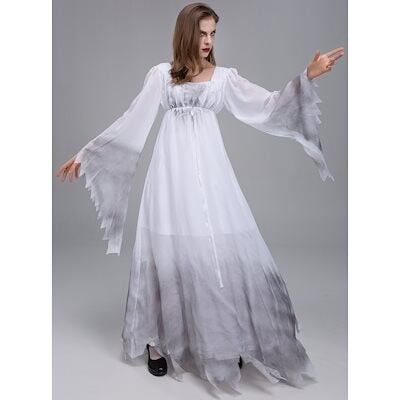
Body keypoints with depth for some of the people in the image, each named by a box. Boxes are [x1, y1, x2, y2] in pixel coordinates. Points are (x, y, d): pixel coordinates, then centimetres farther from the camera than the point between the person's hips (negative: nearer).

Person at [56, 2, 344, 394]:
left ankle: (225, 340, 14)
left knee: (222, 248, -4)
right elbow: (130, 123, 10)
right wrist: (85, 154, 9)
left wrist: (308, 76, -8)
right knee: (167, 248, 0)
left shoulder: (225, 76, 13)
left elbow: (268, 105, 4)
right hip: (172, 169, 0)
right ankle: (157, 338, 17)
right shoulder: (160, 74, 11)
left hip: (209, 168, 1)